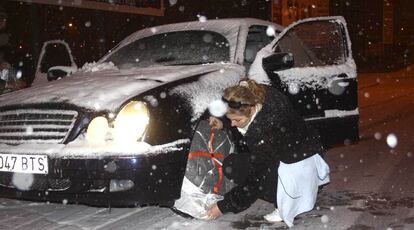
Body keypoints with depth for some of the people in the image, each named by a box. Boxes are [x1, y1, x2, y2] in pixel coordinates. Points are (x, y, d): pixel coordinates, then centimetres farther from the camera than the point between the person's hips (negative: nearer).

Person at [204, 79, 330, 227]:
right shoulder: (257, 95, -15)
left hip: (297, 164, -9)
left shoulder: (263, 131, -35)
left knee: (231, 166, -17)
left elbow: (255, 180, -23)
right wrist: (223, 126, -8)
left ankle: (285, 205, -5)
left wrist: (223, 207, -15)